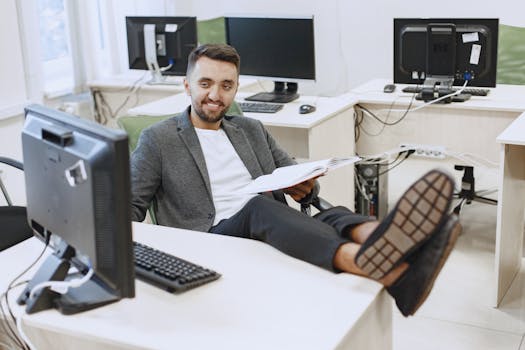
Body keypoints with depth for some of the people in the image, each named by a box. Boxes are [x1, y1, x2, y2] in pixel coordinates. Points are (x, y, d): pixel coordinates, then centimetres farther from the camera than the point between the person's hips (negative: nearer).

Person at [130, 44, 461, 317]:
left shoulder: (251, 129, 23)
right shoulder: (158, 139, 10)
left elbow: (300, 180, 23)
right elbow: (128, 208, 9)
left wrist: (304, 187, -3)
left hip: (276, 231, 4)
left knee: (331, 216, -28)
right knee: (259, 205, -36)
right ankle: (374, 263, -64)